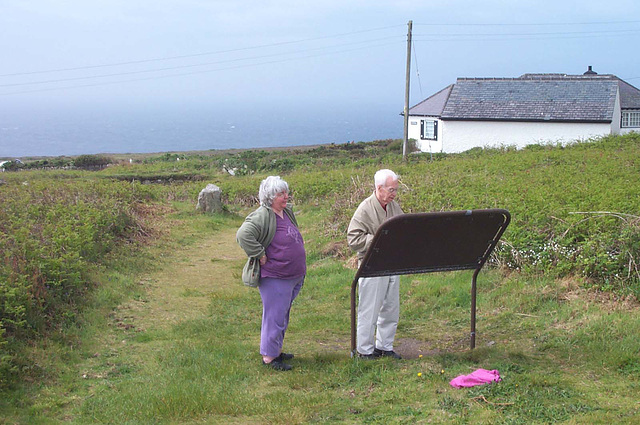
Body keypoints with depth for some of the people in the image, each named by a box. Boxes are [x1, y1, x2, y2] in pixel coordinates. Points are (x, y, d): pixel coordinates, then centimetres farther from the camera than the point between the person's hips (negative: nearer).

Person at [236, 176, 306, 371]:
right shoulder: (261, 216, -18)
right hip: (275, 278, -9)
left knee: (283, 316, 19)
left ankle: (276, 350, 32)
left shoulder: (287, 212, 10)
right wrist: (260, 255, -24)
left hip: (293, 276, 9)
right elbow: (243, 235, -31)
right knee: (275, 316, -4)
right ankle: (269, 357, 6)